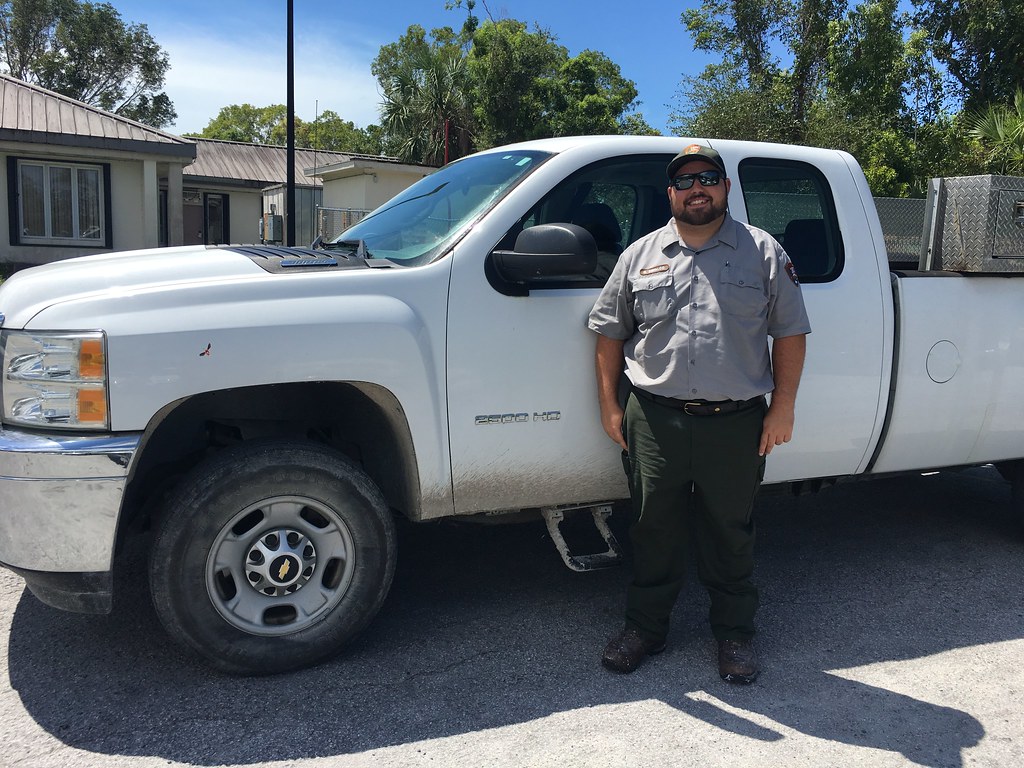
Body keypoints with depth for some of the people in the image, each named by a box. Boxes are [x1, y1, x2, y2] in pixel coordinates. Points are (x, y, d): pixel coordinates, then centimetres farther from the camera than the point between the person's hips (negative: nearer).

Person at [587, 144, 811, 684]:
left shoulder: (763, 253, 6)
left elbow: (790, 333, 5)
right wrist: (609, 405, 5)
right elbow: (609, 331, 11)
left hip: (736, 424, -1)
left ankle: (734, 633, 30)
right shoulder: (640, 255, 9)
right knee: (654, 531, 10)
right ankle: (644, 627, 28)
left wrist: (782, 408, -2)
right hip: (654, 421, 1)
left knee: (731, 533, 11)